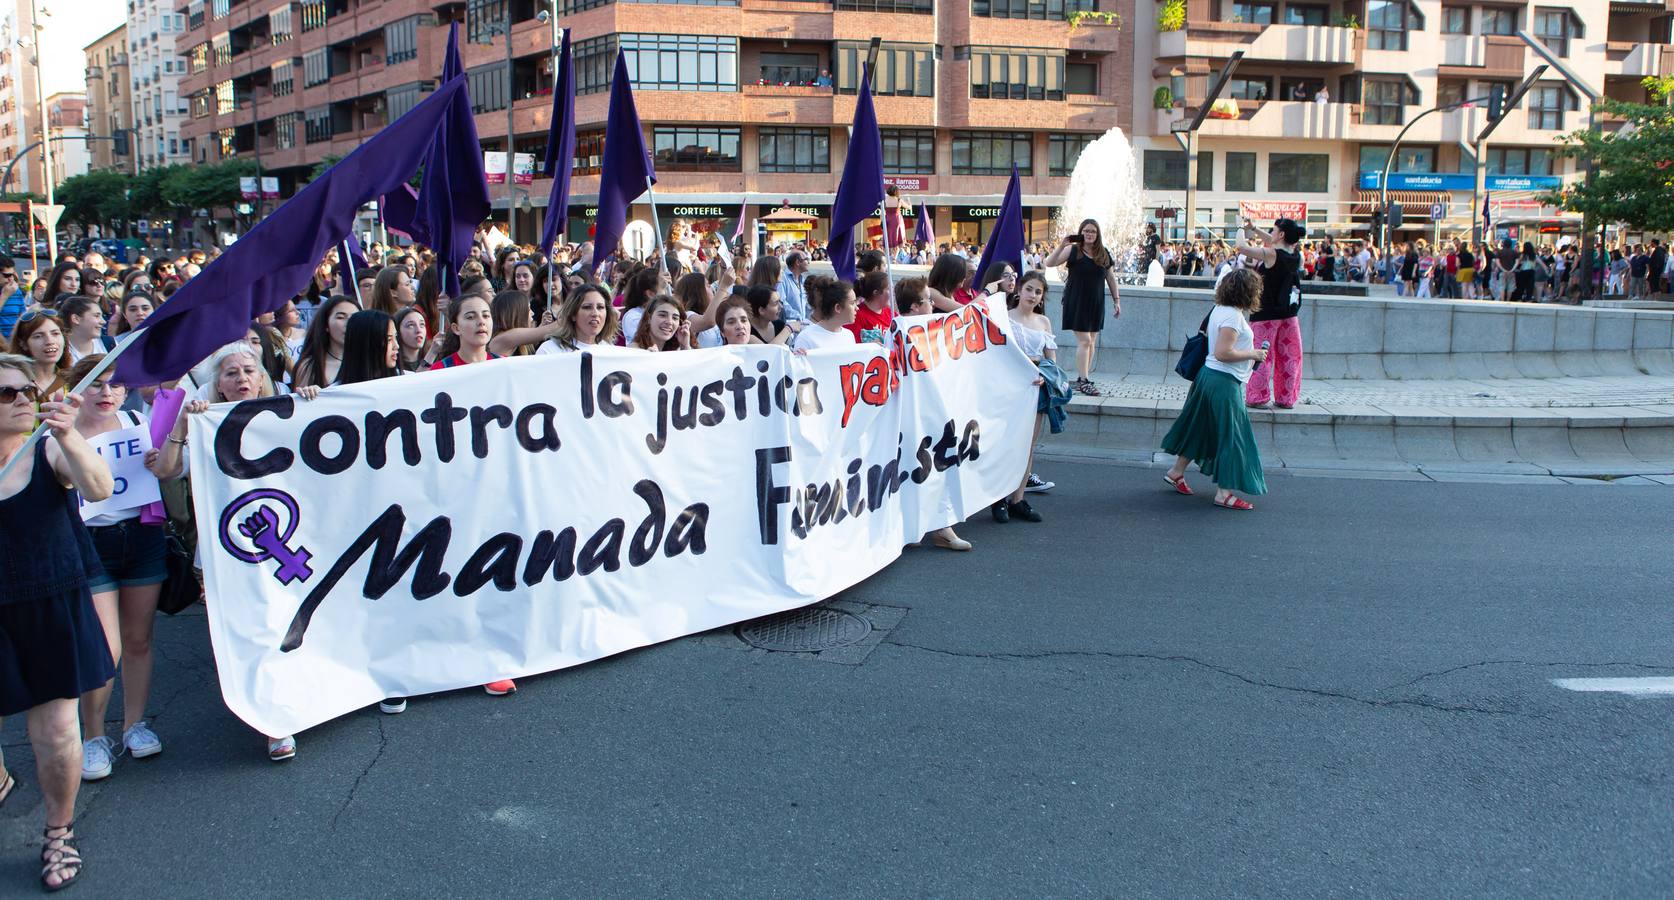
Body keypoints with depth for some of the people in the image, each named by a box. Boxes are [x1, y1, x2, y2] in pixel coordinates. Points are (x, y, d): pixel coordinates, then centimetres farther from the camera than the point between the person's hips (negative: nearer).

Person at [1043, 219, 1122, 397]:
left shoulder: (1104, 254, 8)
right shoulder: (1073, 250, -3)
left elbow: (1111, 278, 13)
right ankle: (1083, 381, -7)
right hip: (1076, 301, -5)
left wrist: (1116, 300, 10)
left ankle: (1083, 378, 15)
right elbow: (1049, 263, -11)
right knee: (1084, 341, -10)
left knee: (1092, 343, 7)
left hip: (1096, 303, 5)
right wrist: (1061, 246, -22)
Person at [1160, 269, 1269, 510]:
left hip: (1209, 376, 10)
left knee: (1202, 429, 21)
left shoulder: (1220, 309, 9)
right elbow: (1222, 353, -26)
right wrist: (1252, 354, -15)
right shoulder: (1233, 316, -20)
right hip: (1224, 382, -10)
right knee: (1230, 436, -2)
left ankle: (1176, 472, 32)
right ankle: (1224, 493, 2)